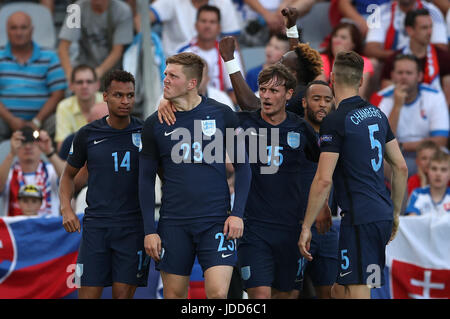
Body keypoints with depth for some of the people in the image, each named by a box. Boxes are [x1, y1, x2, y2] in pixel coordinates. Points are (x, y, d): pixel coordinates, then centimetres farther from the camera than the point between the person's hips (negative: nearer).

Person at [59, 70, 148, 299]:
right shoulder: (88, 134, 5)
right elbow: (68, 175, 16)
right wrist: (66, 209, 1)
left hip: (133, 226, 0)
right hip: (96, 225, 0)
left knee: (123, 294, -2)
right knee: (88, 294, -5)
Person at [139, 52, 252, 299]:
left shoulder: (221, 114, 1)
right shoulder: (155, 124, 4)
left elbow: (242, 167, 6)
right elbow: (146, 179, 8)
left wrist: (237, 213, -4)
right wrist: (149, 230, 1)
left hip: (216, 222, -2)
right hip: (173, 223, 2)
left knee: (218, 292, -15)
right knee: (174, 295, 5)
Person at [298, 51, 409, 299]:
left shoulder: (335, 121, -10)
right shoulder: (377, 115, 14)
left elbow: (324, 180, -14)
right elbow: (401, 168, 18)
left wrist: (306, 227, -8)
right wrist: (395, 213, 27)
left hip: (361, 219, -8)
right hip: (382, 215, 8)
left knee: (356, 293, -8)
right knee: (339, 292, 16)